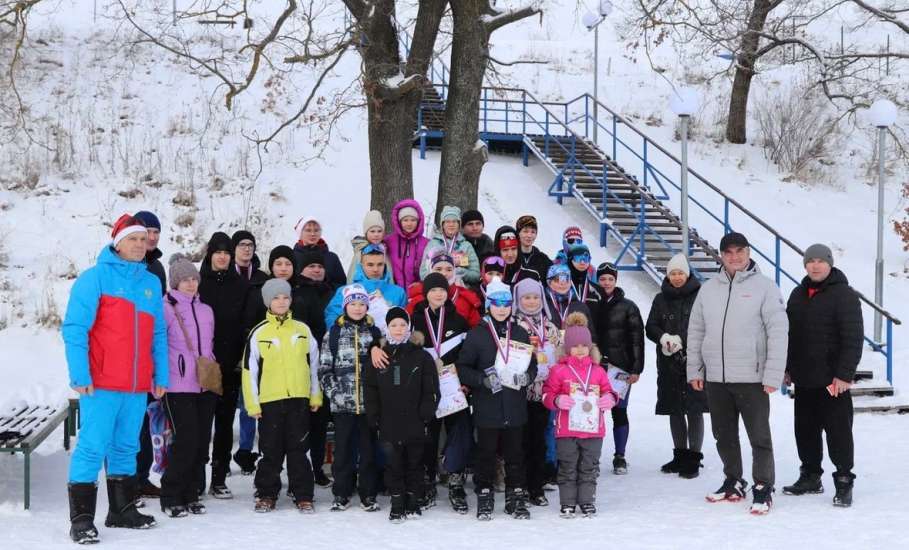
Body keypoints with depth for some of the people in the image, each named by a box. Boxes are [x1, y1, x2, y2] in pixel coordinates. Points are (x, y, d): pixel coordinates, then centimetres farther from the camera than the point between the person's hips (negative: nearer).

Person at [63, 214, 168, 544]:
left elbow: (158, 333, 17)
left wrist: (161, 376, 11)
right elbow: (74, 328, -8)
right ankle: (81, 519, -2)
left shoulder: (151, 283, 14)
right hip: (101, 383, -6)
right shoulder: (96, 278, -4)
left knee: (127, 447, 13)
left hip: (138, 386, 6)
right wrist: (80, 375, -15)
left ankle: (122, 510, 23)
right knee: (93, 447, -7)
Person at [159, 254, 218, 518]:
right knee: (186, 439, -12)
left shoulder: (206, 310, 17)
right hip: (178, 386, -6)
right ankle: (170, 497, 1)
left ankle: (190, 495, 16)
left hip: (205, 386, 6)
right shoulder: (165, 308, -4)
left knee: (202, 441, 5)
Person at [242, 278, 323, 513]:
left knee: (298, 450, 5)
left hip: (299, 399, 1)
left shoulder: (302, 330, 7)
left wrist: (316, 396, 9)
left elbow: (313, 364, 12)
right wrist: (252, 403, -3)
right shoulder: (259, 333, 1)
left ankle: (303, 496, 11)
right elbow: (249, 370, 1)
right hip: (269, 401, -1)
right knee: (271, 451, 5)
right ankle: (266, 495, 16)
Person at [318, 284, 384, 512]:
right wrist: (334, 392, -6)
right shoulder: (334, 332, 4)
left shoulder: (374, 332, 6)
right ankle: (341, 494, 14)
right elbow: (323, 368, 3)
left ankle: (368, 495, 13)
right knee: (343, 449, 4)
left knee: (368, 448, 5)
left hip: (368, 402, 1)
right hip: (342, 403, -1)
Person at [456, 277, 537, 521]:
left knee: (515, 453, 7)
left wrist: (526, 377, -5)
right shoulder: (477, 335, -1)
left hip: (515, 407, 3)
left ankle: (516, 497, 16)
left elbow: (532, 365, 16)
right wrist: (484, 380, -16)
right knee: (486, 452, 3)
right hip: (487, 407, -2)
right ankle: (484, 496, 13)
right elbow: (463, 368, -1)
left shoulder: (520, 334, 9)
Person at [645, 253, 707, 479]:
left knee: (694, 410, -3)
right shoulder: (661, 299, 11)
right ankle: (680, 455, 23)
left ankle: (693, 458, 3)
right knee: (674, 410, 12)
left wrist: (681, 339, -17)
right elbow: (650, 327, 9)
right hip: (669, 363, 5)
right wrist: (664, 337, -11)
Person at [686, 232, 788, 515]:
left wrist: (773, 375, -15)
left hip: (752, 377, -5)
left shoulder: (764, 287, -6)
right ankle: (733, 483, 29)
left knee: (759, 435, 1)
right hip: (715, 378, 5)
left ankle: (763, 488, 11)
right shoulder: (708, 289, 8)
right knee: (724, 435, 15)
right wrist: (694, 369, 8)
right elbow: (696, 331, 12)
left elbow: (778, 332, -10)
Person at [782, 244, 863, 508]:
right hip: (803, 379, 6)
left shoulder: (844, 295, -8)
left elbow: (853, 338, -14)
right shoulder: (798, 294, 12)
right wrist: (787, 368, 15)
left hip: (832, 381, -6)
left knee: (838, 431, -2)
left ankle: (844, 482, 6)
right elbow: (789, 334, 19)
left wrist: (844, 374, -18)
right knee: (805, 429, 12)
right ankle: (810, 476, 24)